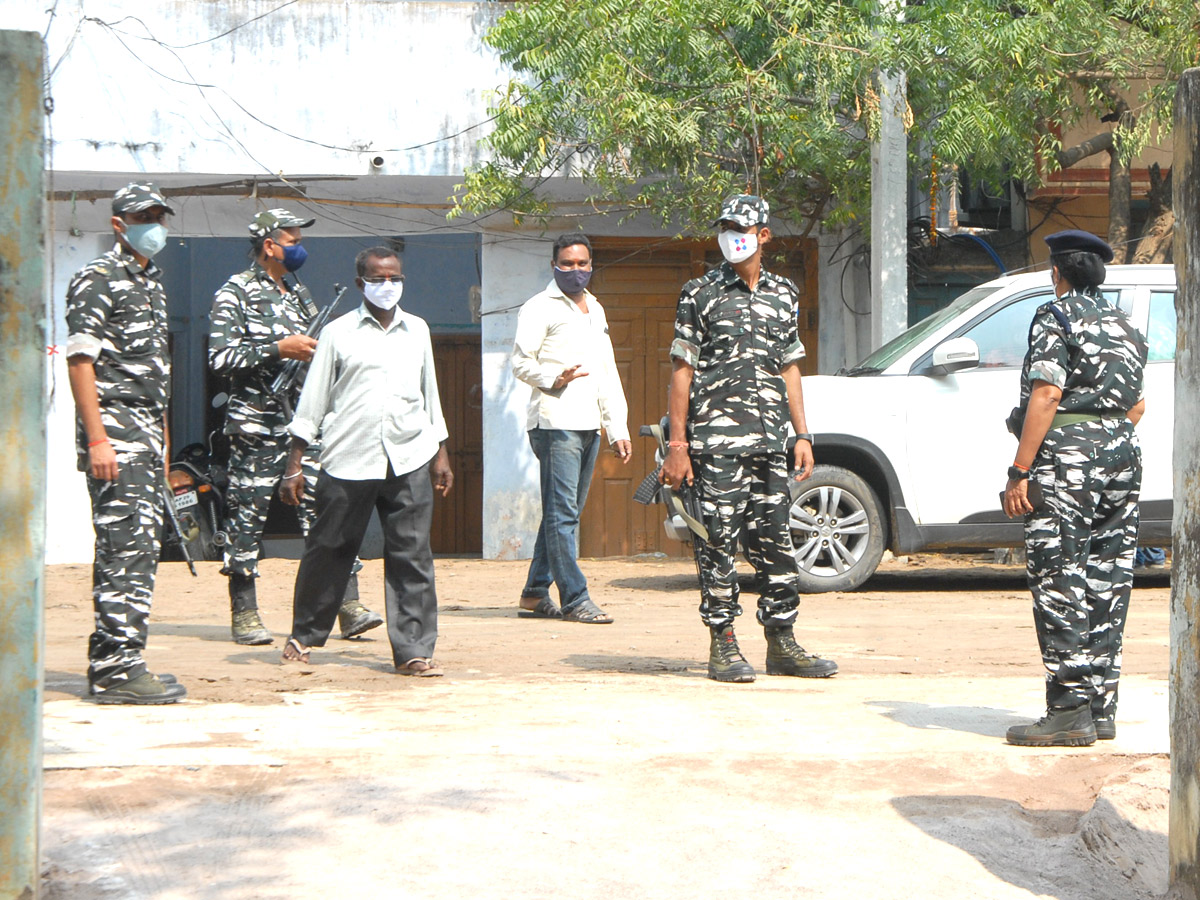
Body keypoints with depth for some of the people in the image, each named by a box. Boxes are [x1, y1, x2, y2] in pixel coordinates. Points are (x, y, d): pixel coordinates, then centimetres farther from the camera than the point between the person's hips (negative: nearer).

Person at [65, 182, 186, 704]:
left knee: (137, 548, 10)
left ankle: (108, 663, 17)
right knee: (128, 549, -12)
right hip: (114, 431, -9)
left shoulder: (152, 284, 20)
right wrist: (97, 439, -21)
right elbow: (79, 361, -14)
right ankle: (118, 668, -11)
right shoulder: (98, 281, -7)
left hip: (148, 433, 9)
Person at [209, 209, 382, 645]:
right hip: (257, 425, -6)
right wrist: (279, 349, -18)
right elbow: (220, 358, -13)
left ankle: (349, 607, -5)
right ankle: (244, 616, 9)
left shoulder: (299, 294, 18)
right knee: (248, 516, 0)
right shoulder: (235, 294, -3)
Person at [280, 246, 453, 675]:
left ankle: (413, 650, 1)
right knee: (328, 551, 7)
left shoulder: (417, 330, 14)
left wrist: (441, 455, 19)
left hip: (409, 461, 2)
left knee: (412, 555, -3)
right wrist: (295, 465, 1)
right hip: (348, 458, -2)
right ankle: (305, 634, 25)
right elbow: (312, 401, 5)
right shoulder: (339, 333, 4)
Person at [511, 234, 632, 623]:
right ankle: (574, 598, -10)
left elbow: (608, 373, 25)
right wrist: (555, 378, -26)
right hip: (555, 423, -8)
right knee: (562, 512, -9)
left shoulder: (595, 310, 23)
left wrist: (618, 428, 19)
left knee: (564, 513, 9)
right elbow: (521, 362, -7)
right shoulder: (539, 308, 1)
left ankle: (535, 593, 15)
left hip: (589, 426, 8)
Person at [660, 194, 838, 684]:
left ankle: (782, 643, 13)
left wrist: (802, 436, 12)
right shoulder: (701, 293, 1)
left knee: (776, 539, 6)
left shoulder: (784, 294, 15)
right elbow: (681, 371, -1)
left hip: (769, 441, 4)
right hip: (715, 441, -4)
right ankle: (723, 647, 3)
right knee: (719, 541, -4)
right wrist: (677, 445, -7)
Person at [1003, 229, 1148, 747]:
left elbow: (1046, 397, -14)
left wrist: (1020, 471, -15)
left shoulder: (1056, 318, -5)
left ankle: (1070, 713, -11)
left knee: (1059, 586, -7)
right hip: (1122, 457, 8)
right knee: (1105, 585, 9)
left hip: (1067, 458, -8)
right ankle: (1102, 709, 11)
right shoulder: (1124, 325, 18)